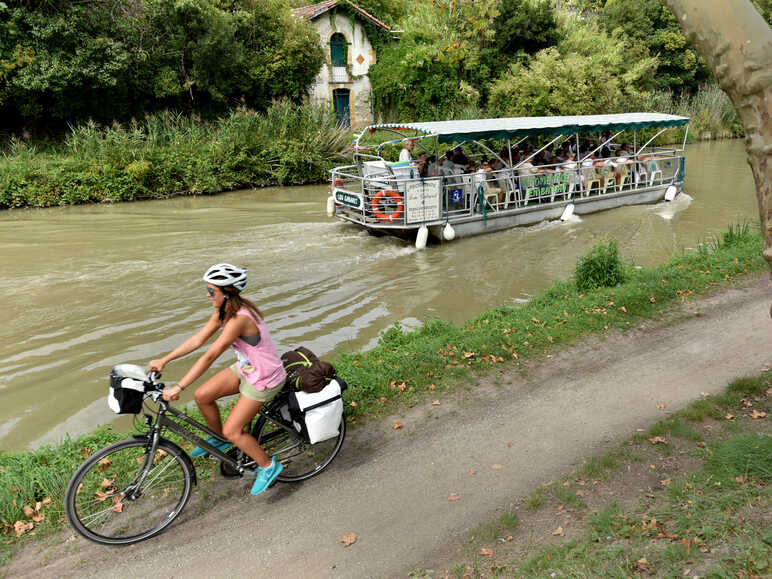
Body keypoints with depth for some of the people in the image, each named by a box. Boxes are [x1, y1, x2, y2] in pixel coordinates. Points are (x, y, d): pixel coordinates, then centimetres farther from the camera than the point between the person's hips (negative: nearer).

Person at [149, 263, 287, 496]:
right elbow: (197, 339, 2)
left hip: (264, 379, -8)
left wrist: (178, 387, -30)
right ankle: (218, 438, 30)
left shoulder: (239, 319, -32)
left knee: (232, 431, -4)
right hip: (245, 368, 8)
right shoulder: (223, 311, -3)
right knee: (202, 395, 4)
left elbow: (210, 356, -33)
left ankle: (268, 466, 17)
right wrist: (164, 360, 0)